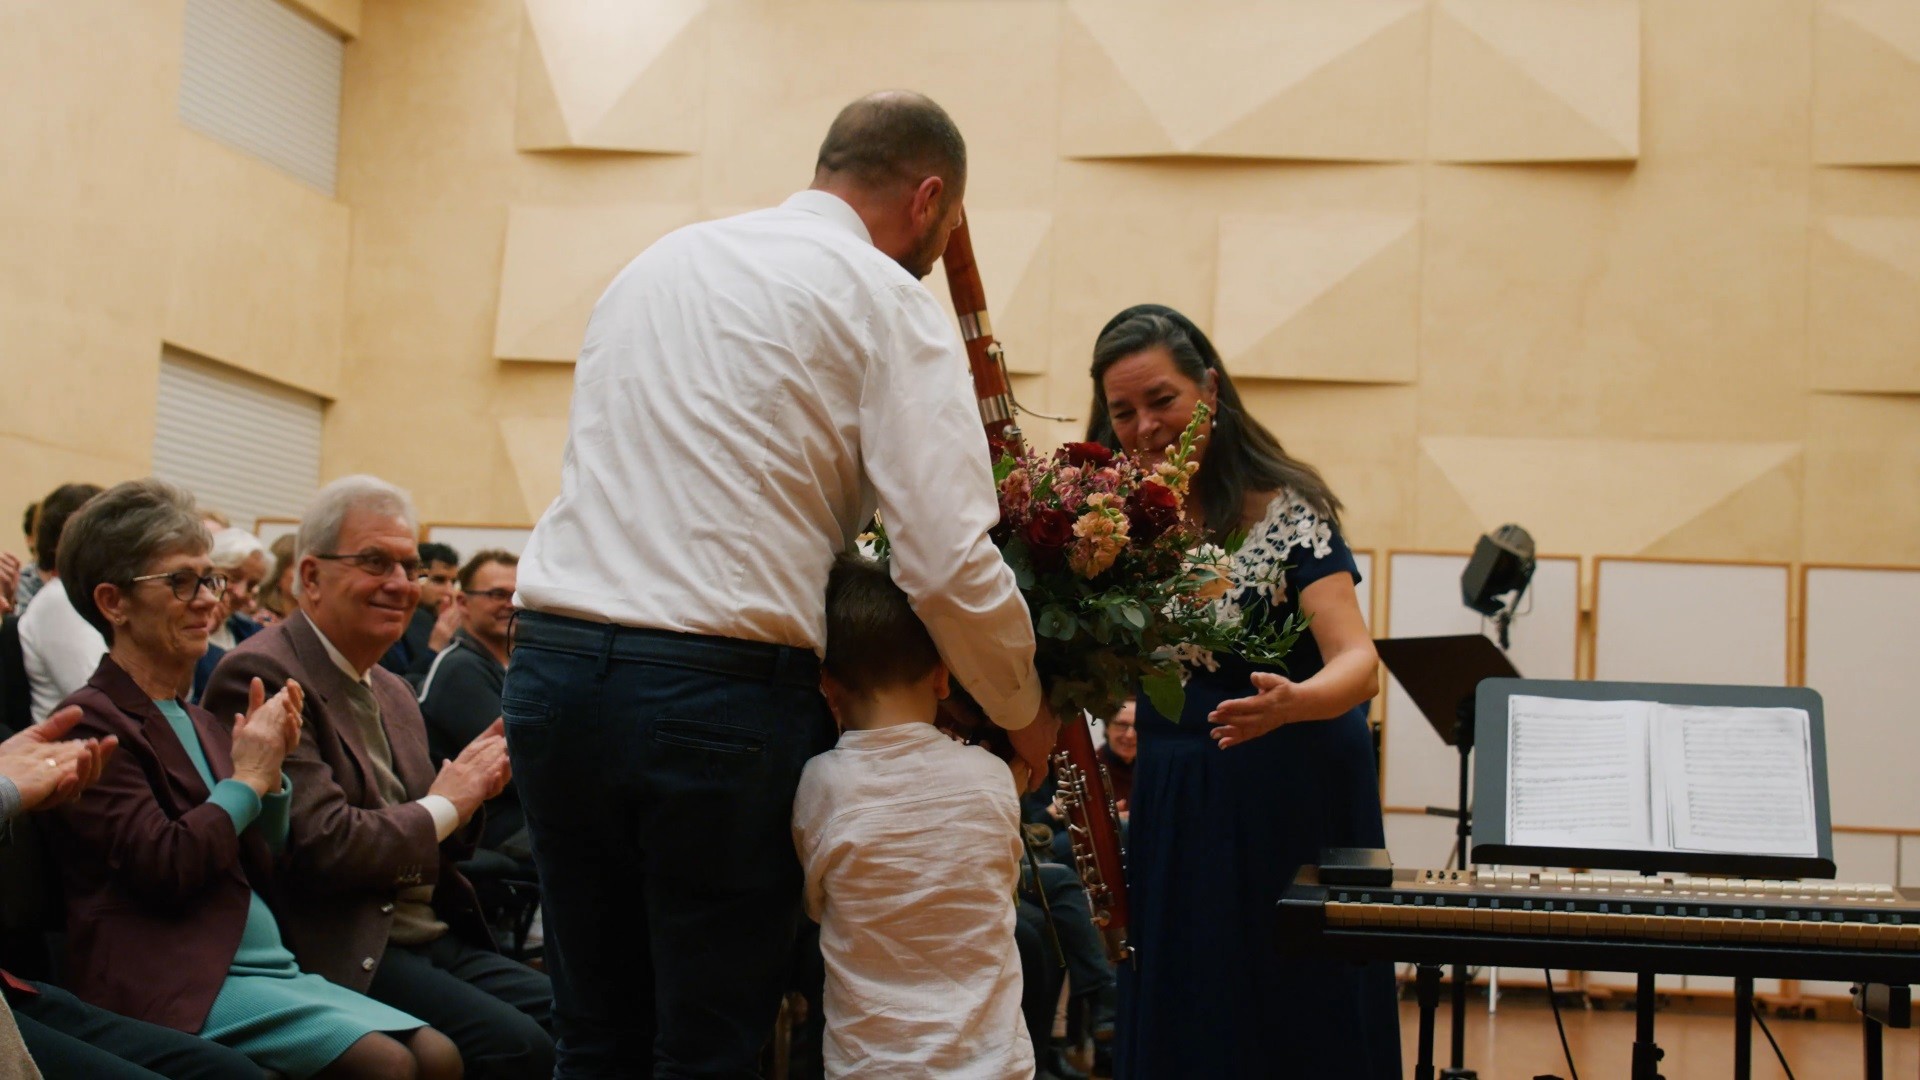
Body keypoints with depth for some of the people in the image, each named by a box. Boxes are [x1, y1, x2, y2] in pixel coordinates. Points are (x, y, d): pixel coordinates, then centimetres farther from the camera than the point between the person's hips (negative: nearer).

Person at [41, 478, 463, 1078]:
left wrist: (272, 771, 4)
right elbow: (165, 869, -18)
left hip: (270, 963, 8)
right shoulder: (93, 720, -6)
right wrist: (248, 779, -6)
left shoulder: (201, 725, 20)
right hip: (179, 982, -8)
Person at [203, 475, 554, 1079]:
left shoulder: (394, 693, 18)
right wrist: (443, 807, -6)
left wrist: (471, 788, 0)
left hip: (436, 937, 9)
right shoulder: (262, 676, -10)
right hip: (342, 954, -9)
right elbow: (322, 844, -20)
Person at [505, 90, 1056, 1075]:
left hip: (554, 663, 6)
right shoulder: (887, 302, -1)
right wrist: (1025, 716, 6)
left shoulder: (658, 263, 19)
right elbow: (948, 561, -9)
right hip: (721, 695, -6)